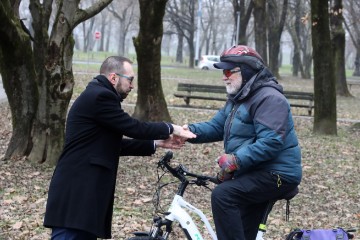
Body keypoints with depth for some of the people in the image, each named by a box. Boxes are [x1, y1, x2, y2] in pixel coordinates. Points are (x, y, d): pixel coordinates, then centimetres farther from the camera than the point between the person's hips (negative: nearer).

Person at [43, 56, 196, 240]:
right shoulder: (100, 96, -13)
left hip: (82, 191, 11)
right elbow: (134, 128, -13)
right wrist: (170, 129, 2)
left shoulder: (97, 96, 20)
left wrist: (156, 143, 15)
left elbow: (116, 146, 20)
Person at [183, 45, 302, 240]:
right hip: (254, 172, 11)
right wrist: (191, 130, -11)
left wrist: (236, 160, -34)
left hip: (276, 175, -11)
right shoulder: (238, 98, 15)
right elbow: (216, 126, 9)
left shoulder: (269, 98, -19)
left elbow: (271, 142, -29)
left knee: (222, 194, -27)